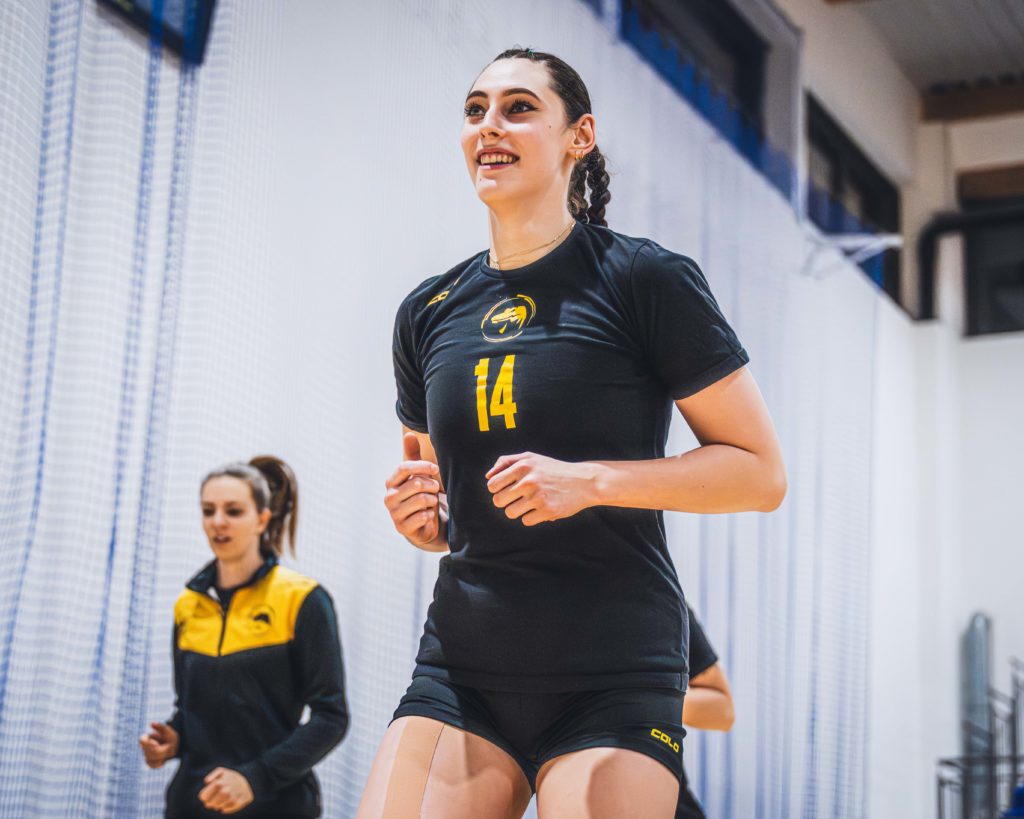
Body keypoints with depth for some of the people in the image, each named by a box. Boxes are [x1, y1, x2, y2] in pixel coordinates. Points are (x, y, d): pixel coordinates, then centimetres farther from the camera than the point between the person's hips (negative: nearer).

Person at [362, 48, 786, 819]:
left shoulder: (646, 279, -4)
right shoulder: (427, 313, 12)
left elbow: (761, 473, -5)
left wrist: (591, 481, -16)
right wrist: (421, 516, 1)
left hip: (612, 681, -4)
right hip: (460, 669, 5)